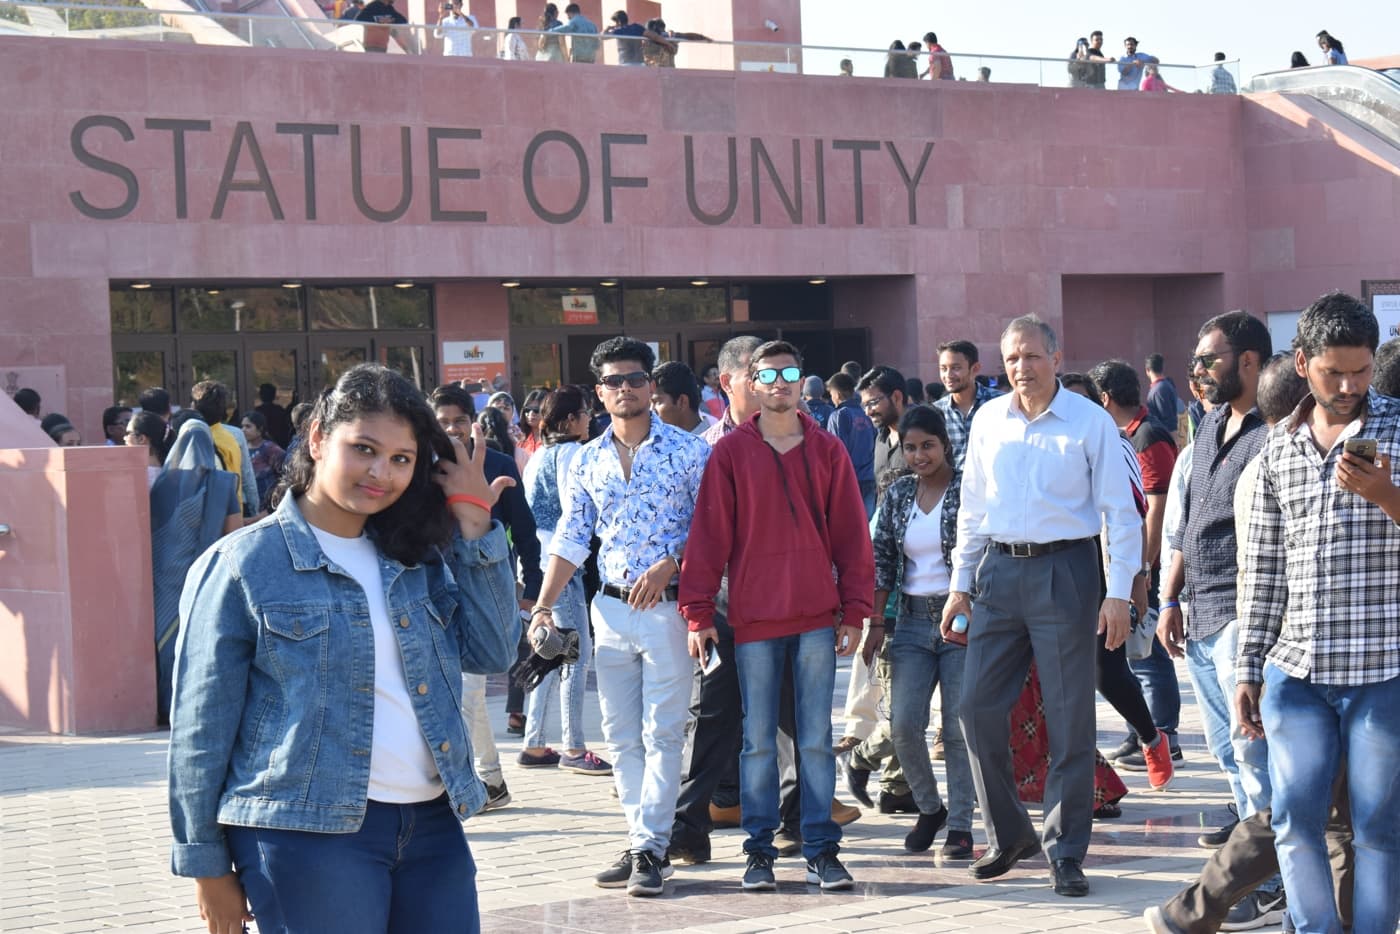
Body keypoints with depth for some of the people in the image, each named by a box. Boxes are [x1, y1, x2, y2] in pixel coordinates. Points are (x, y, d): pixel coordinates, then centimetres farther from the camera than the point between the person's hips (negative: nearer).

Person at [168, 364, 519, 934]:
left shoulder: (418, 557, 13)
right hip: (306, 838, -5)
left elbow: (491, 651, 5)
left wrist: (474, 525, 0)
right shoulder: (243, 566, -4)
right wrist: (207, 865, -2)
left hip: (432, 827, 5)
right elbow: (202, 726, -3)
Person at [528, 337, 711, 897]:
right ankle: (642, 843, 14)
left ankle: (651, 848, -1)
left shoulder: (687, 451, -3)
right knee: (621, 738, 7)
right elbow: (571, 539, 12)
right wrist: (544, 605, 6)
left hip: (667, 605, -5)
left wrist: (667, 567, -18)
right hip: (611, 608, 5)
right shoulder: (587, 462, 9)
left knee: (662, 734, -4)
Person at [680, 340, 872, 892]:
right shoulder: (731, 452, 2)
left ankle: (821, 851, 9)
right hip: (754, 618, -1)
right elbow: (708, 534, 0)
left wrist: (854, 611, 3)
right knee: (758, 741, 5)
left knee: (817, 739, 3)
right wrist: (698, 613, -5)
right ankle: (760, 851, 12)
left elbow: (850, 532, 7)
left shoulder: (826, 450, 7)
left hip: (816, 615, 1)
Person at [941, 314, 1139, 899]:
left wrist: (1118, 593, -7)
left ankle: (1066, 854, 9)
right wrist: (959, 585, 14)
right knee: (978, 704, 2)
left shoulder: (1090, 422, -3)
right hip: (999, 571, 4)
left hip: (1064, 571, -4)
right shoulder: (988, 421, 9)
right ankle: (1007, 835, 19)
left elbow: (1120, 511, -1)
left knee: (1070, 717, -1)